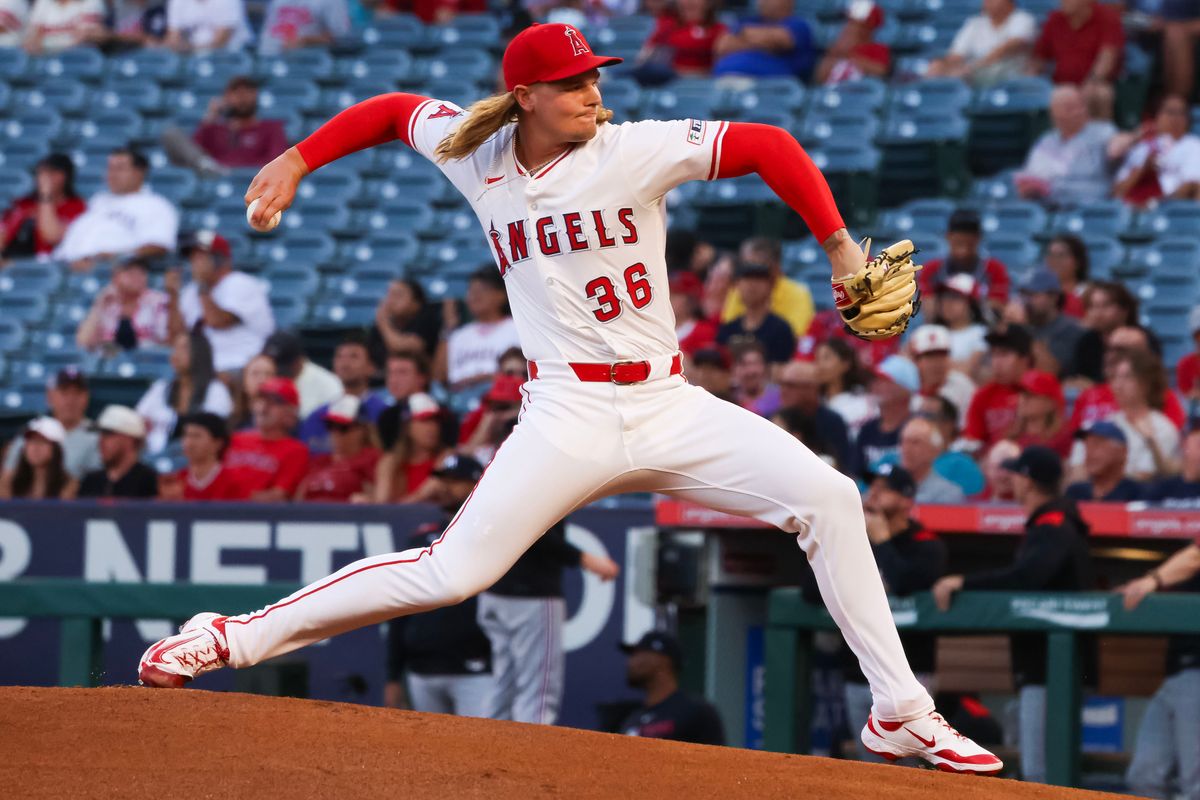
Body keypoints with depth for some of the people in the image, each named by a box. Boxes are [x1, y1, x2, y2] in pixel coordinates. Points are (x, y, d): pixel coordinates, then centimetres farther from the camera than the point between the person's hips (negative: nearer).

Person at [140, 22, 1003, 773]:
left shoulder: (636, 151, -5)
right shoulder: (476, 157, 3)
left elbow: (767, 145, -7)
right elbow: (395, 110, 20)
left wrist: (840, 246, -14)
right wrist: (297, 161, 16)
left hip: (670, 404, 1)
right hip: (569, 416, -1)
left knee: (827, 496, -15)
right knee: (452, 572, -15)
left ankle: (900, 711, -7)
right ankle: (238, 637, -4)